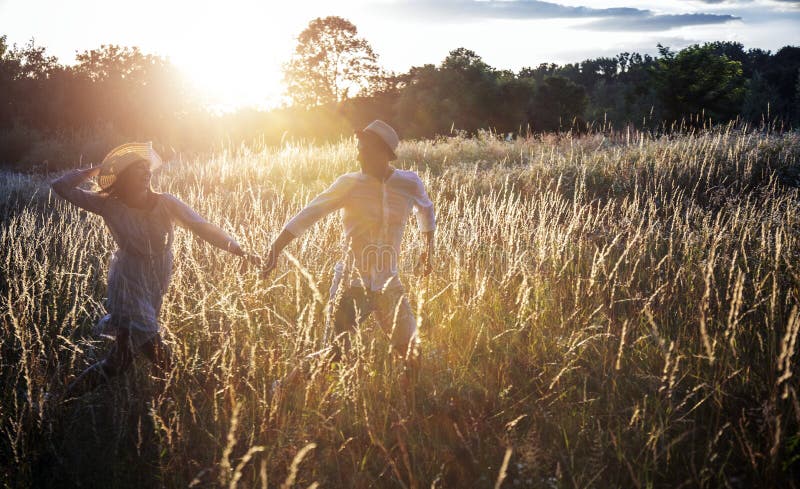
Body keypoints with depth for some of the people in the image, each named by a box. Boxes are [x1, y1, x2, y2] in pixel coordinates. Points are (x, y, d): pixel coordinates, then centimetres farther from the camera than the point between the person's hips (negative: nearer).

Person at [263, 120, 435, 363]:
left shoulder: (409, 183, 0)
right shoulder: (350, 184, -6)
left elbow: (425, 208, 22)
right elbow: (309, 214, -10)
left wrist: (429, 249, 28)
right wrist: (275, 248, -19)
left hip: (389, 286, 3)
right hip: (350, 284, -2)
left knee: (412, 353, 4)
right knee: (334, 353, -7)